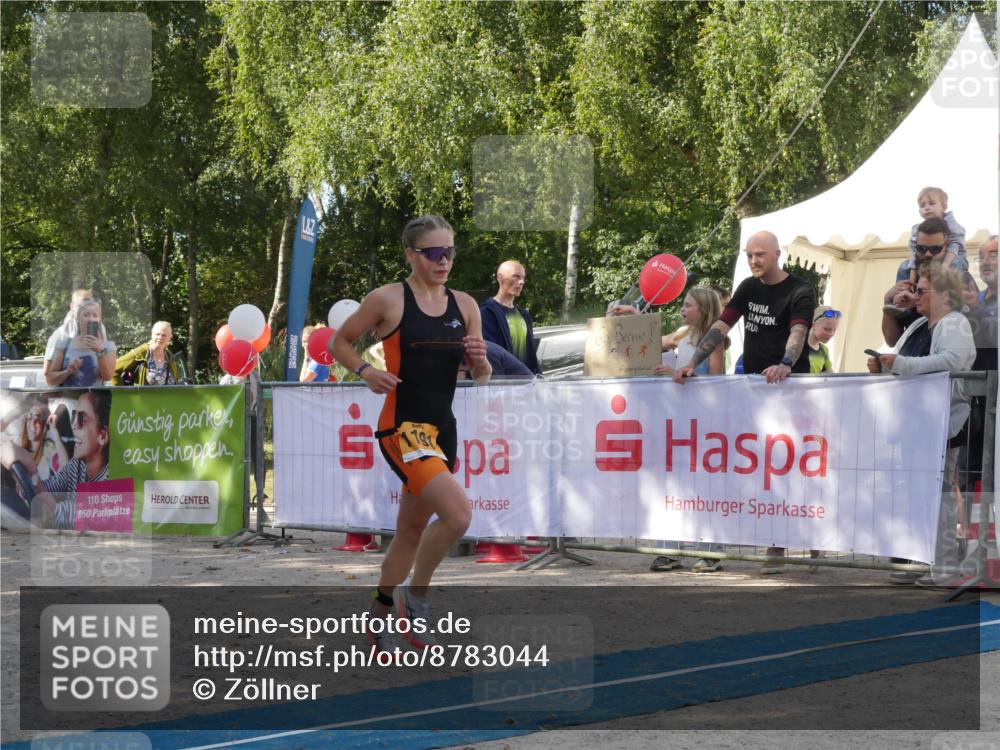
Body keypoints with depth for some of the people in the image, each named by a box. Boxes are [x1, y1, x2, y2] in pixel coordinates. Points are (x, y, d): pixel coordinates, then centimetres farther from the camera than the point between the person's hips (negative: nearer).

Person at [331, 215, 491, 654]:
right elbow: (340, 343, 5)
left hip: (443, 428, 7)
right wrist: (366, 372, -12)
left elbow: (482, 377, 11)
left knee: (412, 532, 16)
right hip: (403, 426, -6)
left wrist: (480, 360, -11)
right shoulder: (388, 300, -6)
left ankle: (378, 615, 33)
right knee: (458, 513, -23)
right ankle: (415, 599, -3)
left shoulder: (464, 306, 8)